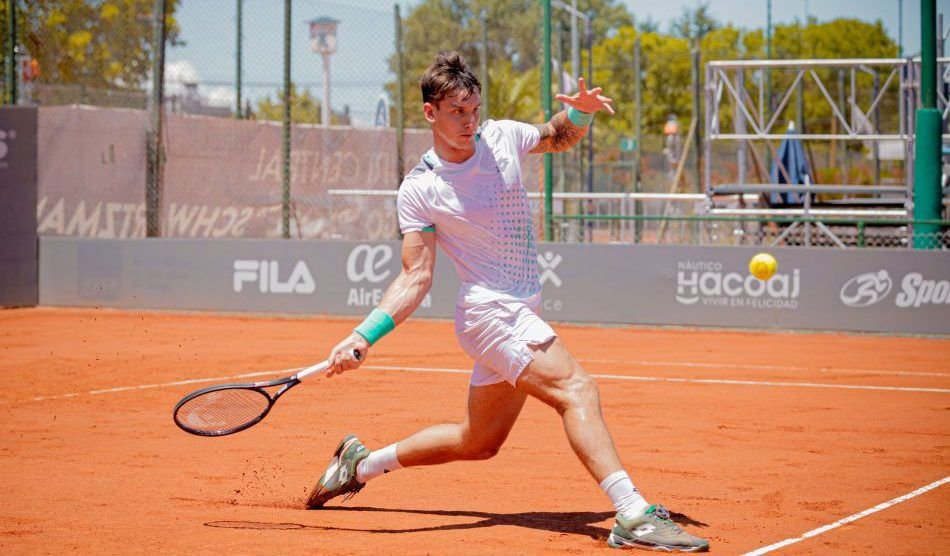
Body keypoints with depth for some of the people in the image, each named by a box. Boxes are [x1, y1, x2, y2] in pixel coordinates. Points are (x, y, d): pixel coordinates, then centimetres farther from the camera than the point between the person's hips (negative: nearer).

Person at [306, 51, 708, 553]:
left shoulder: (500, 138, 2)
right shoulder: (418, 191, -11)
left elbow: (557, 139, 21)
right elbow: (416, 277, -10)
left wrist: (579, 112, -2)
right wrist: (364, 336, -22)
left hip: (519, 314, 7)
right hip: (490, 310, -7)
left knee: (478, 442, 18)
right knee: (576, 389, -26)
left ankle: (361, 463, 34)